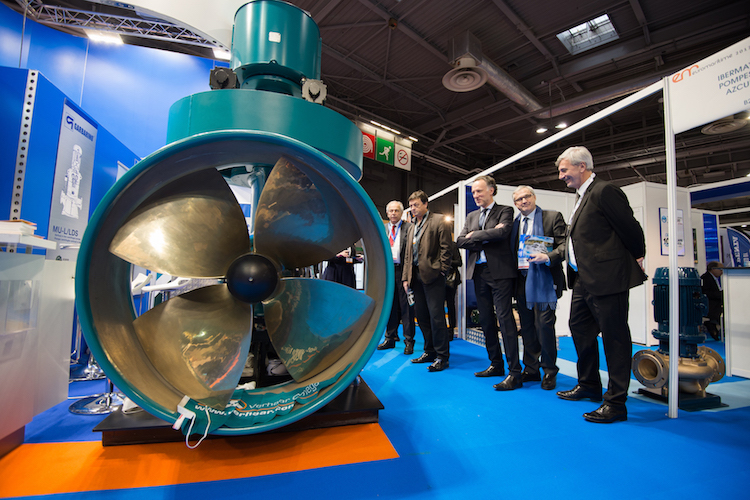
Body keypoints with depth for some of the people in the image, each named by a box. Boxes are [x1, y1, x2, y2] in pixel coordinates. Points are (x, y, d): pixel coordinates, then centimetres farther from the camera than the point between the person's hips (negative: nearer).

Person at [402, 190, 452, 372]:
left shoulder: (438, 221, -1)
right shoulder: (412, 226, 20)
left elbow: (445, 248, -6)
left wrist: (441, 272, -11)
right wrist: (406, 277, 13)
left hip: (432, 275, -7)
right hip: (416, 275, 7)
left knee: (436, 316, -5)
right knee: (421, 316, 11)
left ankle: (442, 356, 7)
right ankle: (430, 351, 25)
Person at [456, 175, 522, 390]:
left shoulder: (505, 211, 3)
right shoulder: (471, 216, 19)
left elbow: (502, 232, -17)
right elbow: (460, 241, 6)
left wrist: (475, 235, -6)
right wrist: (487, 239, -6)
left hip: (499, 271, -6)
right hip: (479, 272, 6)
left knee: (505, 319, -8)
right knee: (486, 320, 10)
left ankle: (514, 372, -2)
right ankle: (496, 364, 24)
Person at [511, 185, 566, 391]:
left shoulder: (553, 217, 0)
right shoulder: (514, 223, 14)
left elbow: (565, 245, -8)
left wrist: (548, 257, -25)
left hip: (544, 279, -5)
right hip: (522, 281, 5)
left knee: (544, 325, -5)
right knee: (527, 327, 11)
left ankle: (549, 372, 14)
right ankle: (530, 369, 24)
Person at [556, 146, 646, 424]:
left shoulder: (604, 191, -13)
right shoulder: (582, 197, 16)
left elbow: (631, 229, -11)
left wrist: (637, 259, 1)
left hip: (607, 279, -10)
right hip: (584, 280, 11)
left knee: (614, 338, 1)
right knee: (579, 329, 19)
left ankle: (616, 403, 13)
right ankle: (589, 385, 37)